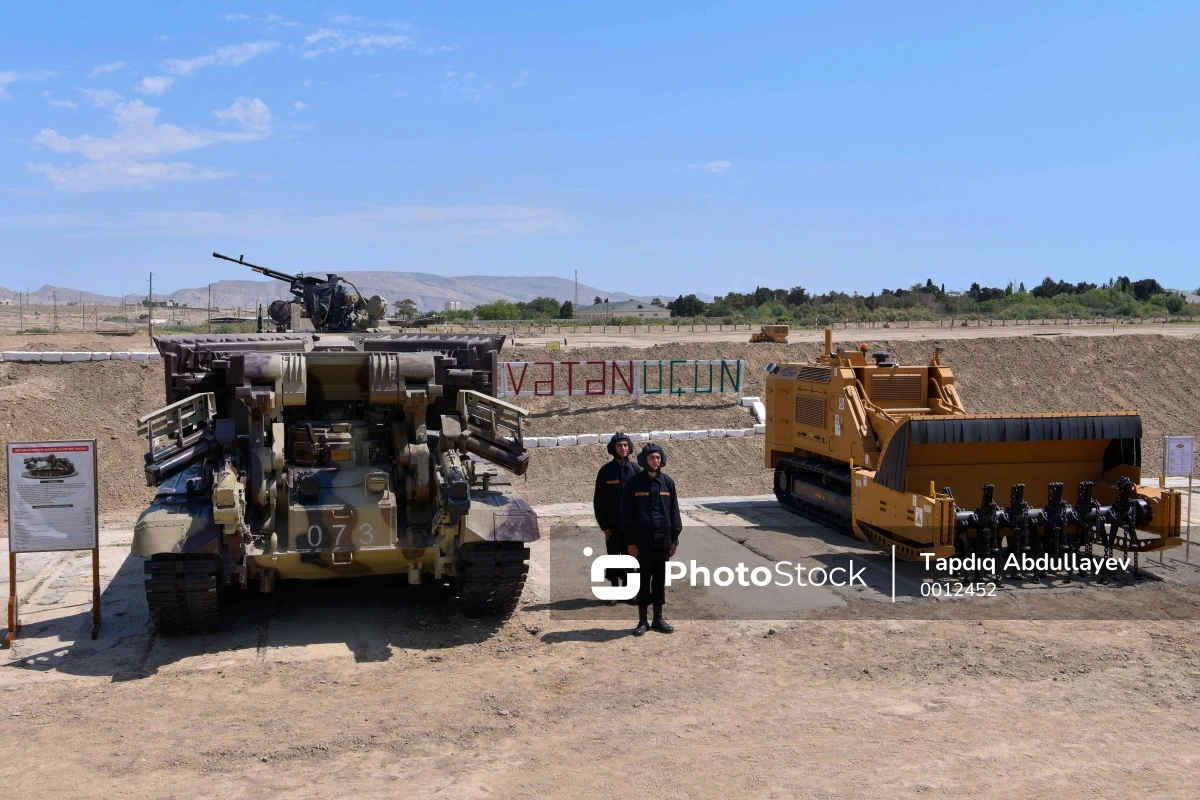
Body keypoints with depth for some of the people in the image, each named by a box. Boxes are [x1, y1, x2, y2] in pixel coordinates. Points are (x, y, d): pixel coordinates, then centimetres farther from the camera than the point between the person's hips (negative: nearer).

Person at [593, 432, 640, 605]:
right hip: (613, 525, -1)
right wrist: (604, 525, -6)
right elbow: (599, 501, -2)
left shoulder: (635, 469, 1)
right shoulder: (605, 471, -3)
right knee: (613, 557, 6)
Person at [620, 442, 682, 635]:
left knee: (660, 578, 10)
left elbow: (674, 511, 8)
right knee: (644, 578, 5)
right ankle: (642, 620, 14)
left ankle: (658, 617, 21)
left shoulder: (667, 482, 3)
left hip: (663, 539, 2)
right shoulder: (634, 483, -5)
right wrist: (630, 541, -7)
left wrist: (675, 538, 5)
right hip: (643, 540, -2)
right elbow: (627, 513, -4)